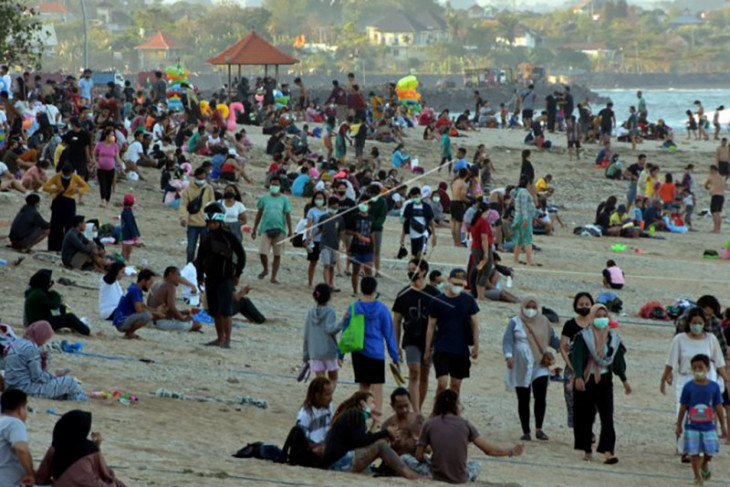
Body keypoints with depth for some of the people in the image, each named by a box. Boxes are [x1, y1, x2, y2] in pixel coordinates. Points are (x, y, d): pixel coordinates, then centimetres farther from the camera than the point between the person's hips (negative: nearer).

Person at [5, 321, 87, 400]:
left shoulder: (16, 343, 11)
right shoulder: (30, 348, -18)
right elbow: (37, 377, -17)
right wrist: (55, 376, -3)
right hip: (27, 388, -10)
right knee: (69, 382, -6)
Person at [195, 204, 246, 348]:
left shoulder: (228, 236, -9)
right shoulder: (206, 238, 9)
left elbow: (241, 255, -5)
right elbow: (200, 258, 19)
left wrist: (237, 274, -6)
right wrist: (200, 276, 15)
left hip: (225, 279, -7)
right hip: (210, 279, 7)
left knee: (225, 310, -12)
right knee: (214, 311, 11)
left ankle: (227, 340, -11)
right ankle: (220, 338, 22)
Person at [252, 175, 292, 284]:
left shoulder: (284, 199, 5)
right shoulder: (264, 198, 7)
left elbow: (288, 215, 5)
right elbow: (259, 214, 13)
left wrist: (290, 231, -1)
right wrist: (254, 229, 12)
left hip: (280, 230, 0)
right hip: (266, 229, 0)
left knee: (277, 255, 2)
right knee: (262, 253, -9)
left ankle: (273, 277, 10)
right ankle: (265, 269, 19)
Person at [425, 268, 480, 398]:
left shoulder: (468, 301, 4)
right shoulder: (437, 301, -2)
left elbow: (474, 324, 8)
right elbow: (431, 327, 3)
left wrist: (476, 346, -1)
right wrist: (428, 350, 3)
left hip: (461, 349, 2)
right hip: (441, 349, -2)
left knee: (456, 384, 8)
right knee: (442, 383, -14)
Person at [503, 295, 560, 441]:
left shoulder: (543, 322, 10)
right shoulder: (515, 323, 1)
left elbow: (553, 340, 12)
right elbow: (507, 341, -6)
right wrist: (509, 356, -23)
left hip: (540, 366, 1)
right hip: (521, 368, -1)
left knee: (541, 397, -12)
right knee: (523, 400, 3)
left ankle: (539, 429, -1)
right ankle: (526, 432, 11)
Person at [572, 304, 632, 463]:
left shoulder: (613, 338, 7)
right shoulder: (583, 337, -6)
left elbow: (618, 360, 13)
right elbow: (577, 357, -16)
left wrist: (624, 380, 11)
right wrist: (578, 377, -30)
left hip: (605, 380, 2)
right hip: (586, 380, -2)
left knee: (607, 417, -10)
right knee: (585, 417, 6)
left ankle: (608, 452, -17)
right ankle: (587, 450, 19)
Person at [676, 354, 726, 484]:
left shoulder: (714, 386, -2)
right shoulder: (688, 387, -5)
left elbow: (718, 407, 4)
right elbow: (683, 407, 2)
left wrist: (723, 426, 6)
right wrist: (679, 425, 3)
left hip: (708, 426, 1)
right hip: (692, 426, -1)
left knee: (711, 451, -1)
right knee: (694, 452, 1)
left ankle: (705, 464, 32)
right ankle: (697, 476, 15)